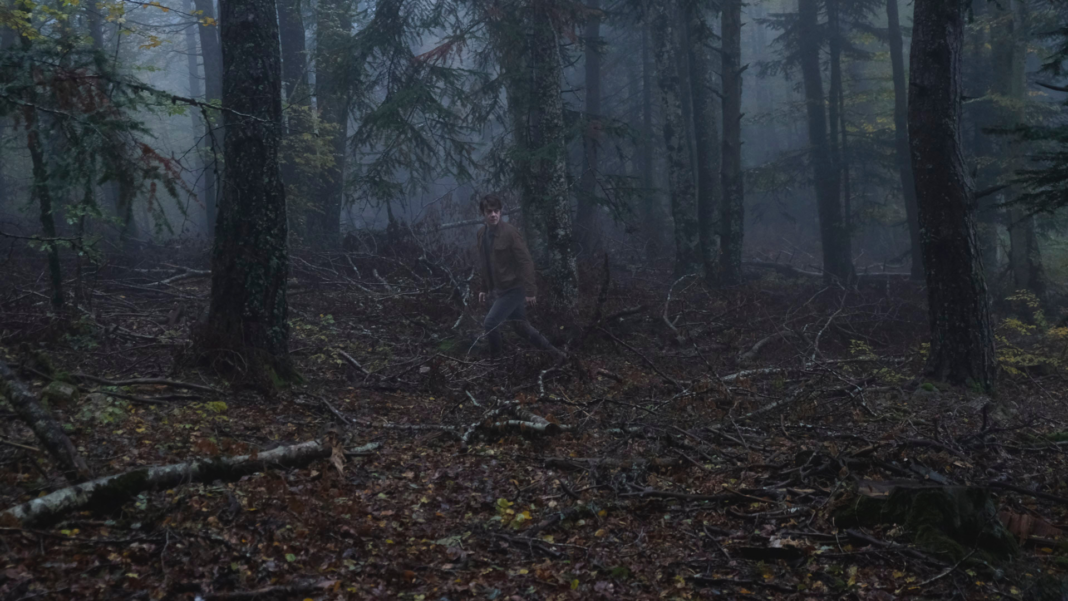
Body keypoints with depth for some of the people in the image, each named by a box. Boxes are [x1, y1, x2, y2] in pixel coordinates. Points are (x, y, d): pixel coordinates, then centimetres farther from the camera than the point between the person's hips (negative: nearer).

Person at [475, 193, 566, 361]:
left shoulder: (509, 232, -18)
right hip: (499, 290, 8)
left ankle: (495, 358, 10)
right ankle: (555, 353, 26)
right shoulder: (482, 233, 4)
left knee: (489, 323, -12)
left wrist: (530, 291, -20)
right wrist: (484, 289, 16)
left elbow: (526, 261, -18)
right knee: (522, 327, 14)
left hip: (514, 288, -8)